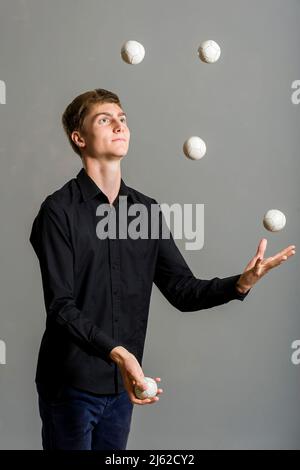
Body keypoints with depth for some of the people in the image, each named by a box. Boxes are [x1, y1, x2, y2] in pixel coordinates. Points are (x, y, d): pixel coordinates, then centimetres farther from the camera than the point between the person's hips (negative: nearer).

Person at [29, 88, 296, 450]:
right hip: (70, 383, -5)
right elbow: (61, 307, -17)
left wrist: (240, 283, -14)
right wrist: (117, 352, -31)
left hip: (123, 384, 5)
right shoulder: (59, 210, -11)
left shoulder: (146, 209, 6)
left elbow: (182, 291, 3)